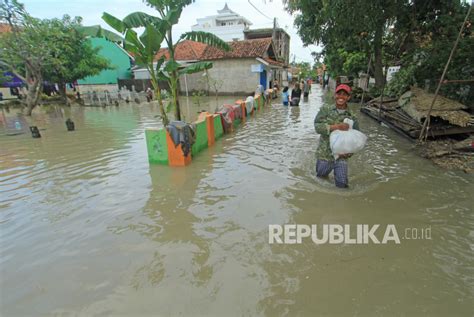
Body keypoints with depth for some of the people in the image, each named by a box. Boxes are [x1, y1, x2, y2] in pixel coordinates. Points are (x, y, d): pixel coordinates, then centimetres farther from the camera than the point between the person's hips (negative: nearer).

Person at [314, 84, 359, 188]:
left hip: (340, 156, 0)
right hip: (324, 154, 0)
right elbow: (317, 127, -16)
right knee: (321, 177, 19)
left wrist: (349, 152, -15)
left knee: (342, 184, -3)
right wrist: (336, 126, -26)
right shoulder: (325, 110, -4)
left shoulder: (352, 118, -2)